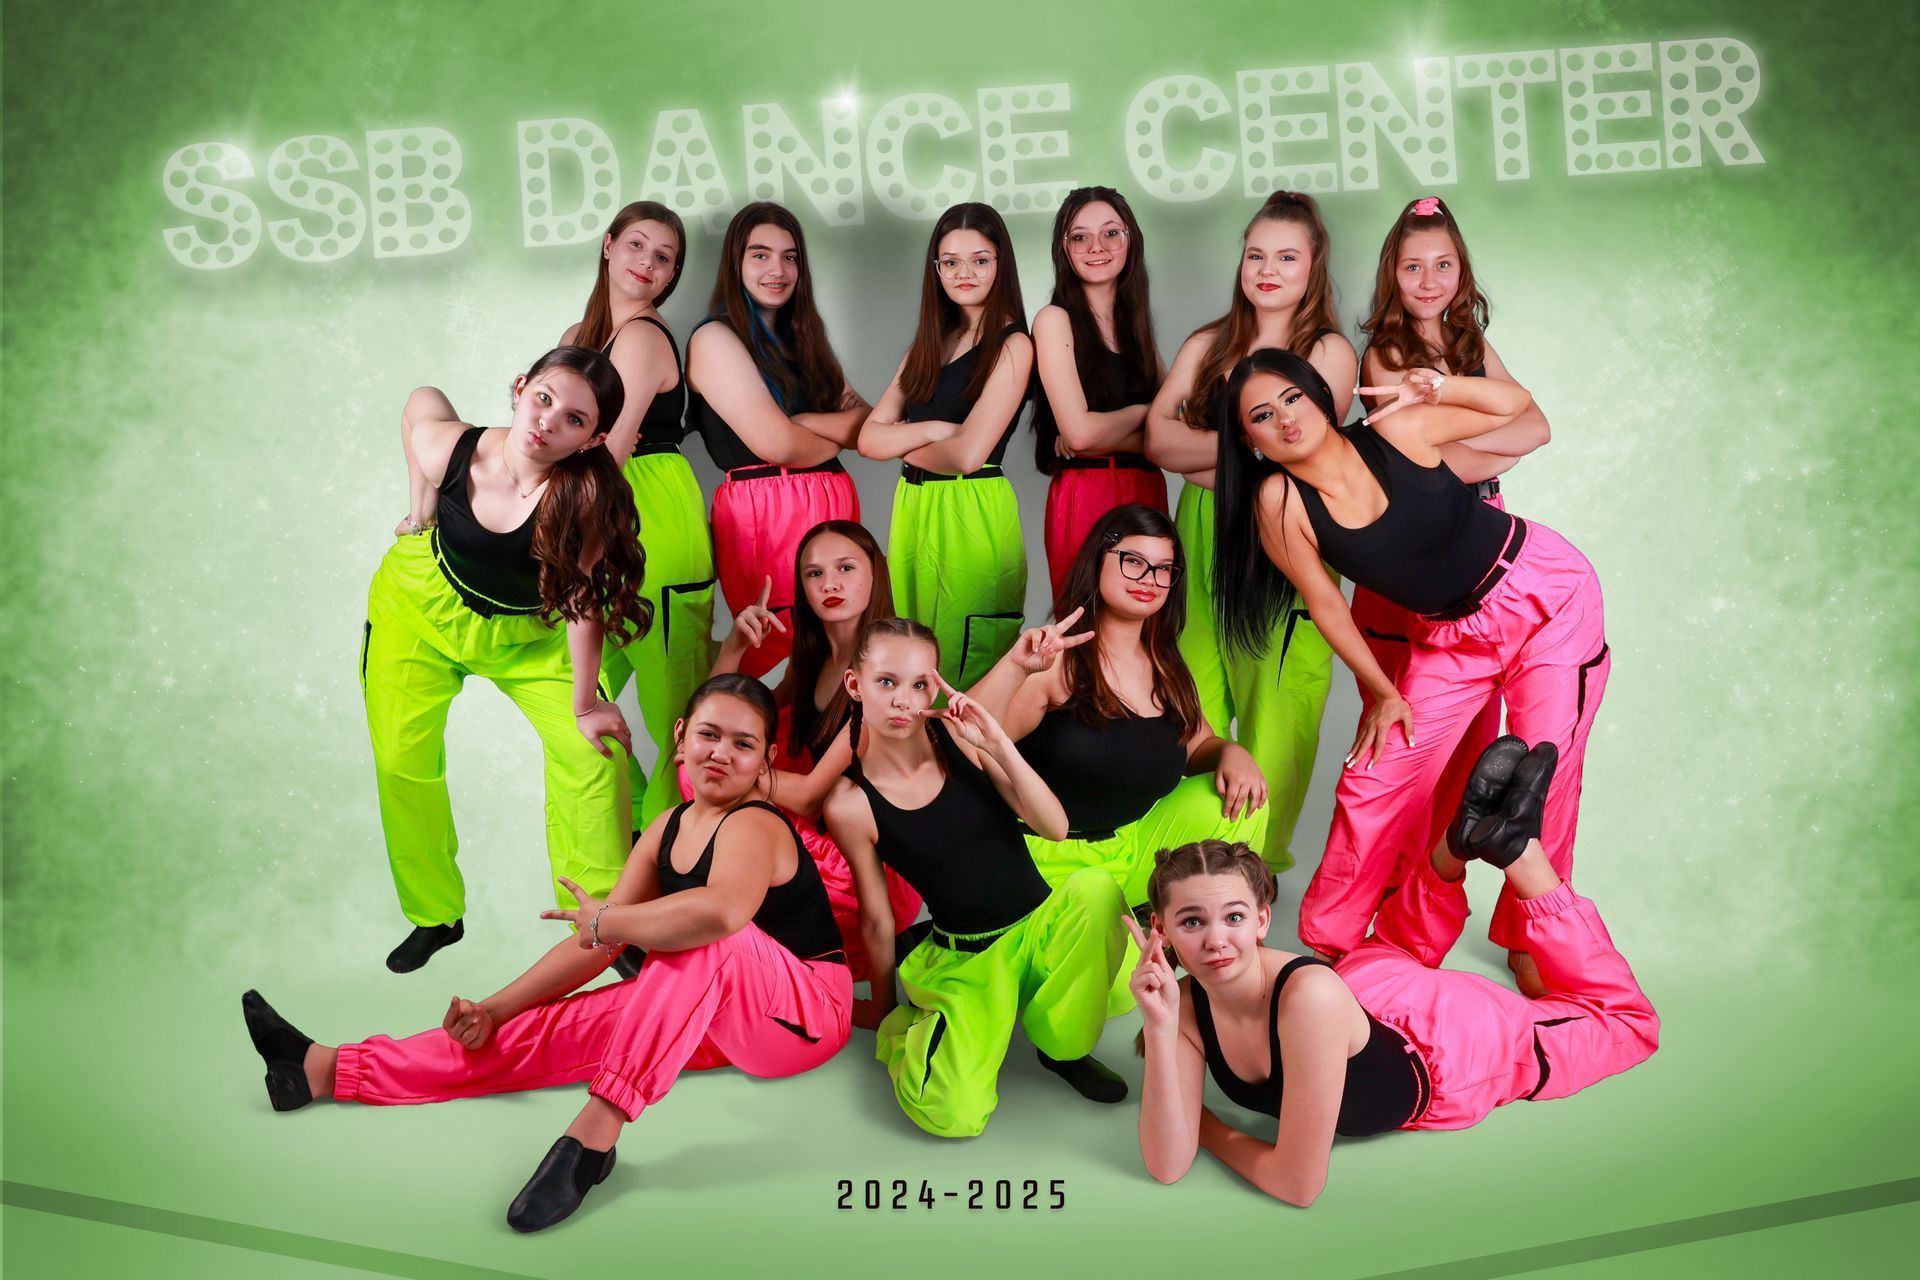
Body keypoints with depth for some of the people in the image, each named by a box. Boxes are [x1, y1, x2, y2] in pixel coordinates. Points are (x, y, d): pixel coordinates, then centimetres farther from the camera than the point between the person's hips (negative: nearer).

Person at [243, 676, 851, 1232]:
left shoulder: (754, 827, -19)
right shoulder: (668, 828, 7)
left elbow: (720, 912, -43)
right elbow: (596, 945, 8)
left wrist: (605, 921, -28)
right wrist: (495, 1010, 0)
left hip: (806, 1017, -7)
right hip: (717, 1022, 7)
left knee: (701, 934, -35)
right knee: (559, 1030, -2)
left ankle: (597, 1127, -38)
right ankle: (329, 1069, 2)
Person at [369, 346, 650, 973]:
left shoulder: (586, 490, -35)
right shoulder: (447, 448, -27)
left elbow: (583, 598, -26)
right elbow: (422, 398, -3)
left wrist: (585, 705, -19)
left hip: (526, 634, -2)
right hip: (421, 611, 2)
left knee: (595, 753, -15)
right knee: (401, 763, 1)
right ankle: (435, 916, 22)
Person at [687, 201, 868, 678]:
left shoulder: (800, 338, 21)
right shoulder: (715, 338, -3)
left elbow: (868, 422, 11)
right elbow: (774, 443, -13)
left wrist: (803, 421, -9)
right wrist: (839, 436, 5)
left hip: (835, 506, 7)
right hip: (766, 513, -7)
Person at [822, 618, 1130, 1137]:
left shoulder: (959, 737, -6)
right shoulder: (851, 805, -11)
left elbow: (1055, 827, -10)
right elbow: (877, 921, 1)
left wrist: (997, 742, -21)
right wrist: (883, 1012, 10)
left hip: (1042, 926, 3)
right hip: (964, 958, -3)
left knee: (1096, 887, -32)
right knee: (954, 1117, -27)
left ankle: (1063, 1049, -5)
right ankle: (911, 1029, 12)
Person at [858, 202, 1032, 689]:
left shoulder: (1012, 346, -6)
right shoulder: (930, 342, 15)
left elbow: (967, 454, -16)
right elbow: (869, 437, 7)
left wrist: (903, 442, 1)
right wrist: (932, 430, -10)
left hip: (970, 515, -7)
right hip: (912, 511, 7)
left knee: (965, 676, -2)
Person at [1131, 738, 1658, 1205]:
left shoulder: (1311, 995, -45)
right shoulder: (1186, 1006, -28)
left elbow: (1298, 1184, -40)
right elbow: (1168, 1166, -31)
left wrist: (1207, 1128, -23)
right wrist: (1159, 1031, -42)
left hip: (1449, 1042, -4)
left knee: (1630, 1021, 22)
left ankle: (1518, 850, 18)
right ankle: (1462, 840, 24)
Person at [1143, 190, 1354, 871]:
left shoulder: (1329, 350, 3)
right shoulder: (1206, 346, 14)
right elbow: (1157, 436, 0)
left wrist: (1202, 461, -6)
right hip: (1201, 538, 3)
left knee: (1274, 705, -5)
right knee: (1191, 704, -1)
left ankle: (1258, 860, 6)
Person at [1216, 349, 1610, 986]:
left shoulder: (1396, 429, -18)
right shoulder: (1279, 501, -17)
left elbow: (1517, 404, -3)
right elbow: (1325, 603, -6)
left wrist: (1437, 389, -19)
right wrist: (1382, 692, -1)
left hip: (1548, 592, -1)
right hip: (1453, 635, 1)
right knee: (1374, 779, -3)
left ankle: (1529, 942, 18)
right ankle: (1327, 939, 16)